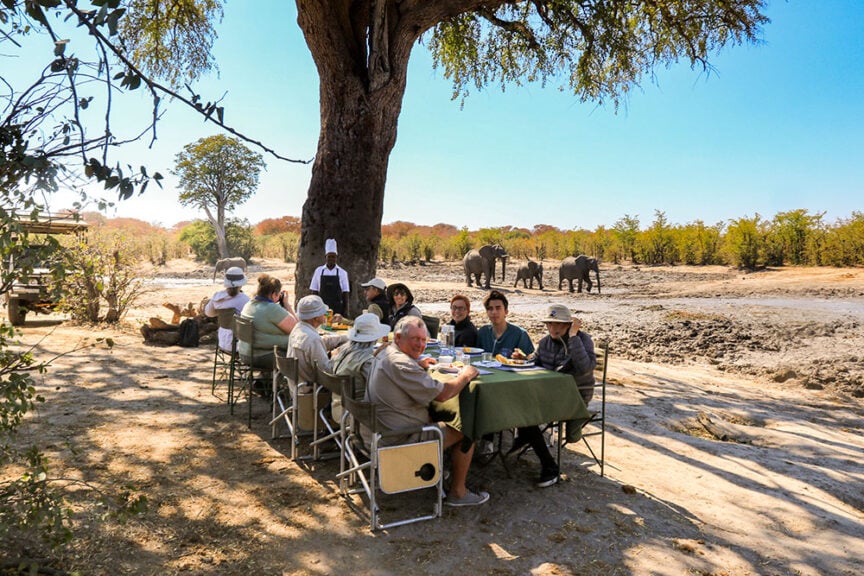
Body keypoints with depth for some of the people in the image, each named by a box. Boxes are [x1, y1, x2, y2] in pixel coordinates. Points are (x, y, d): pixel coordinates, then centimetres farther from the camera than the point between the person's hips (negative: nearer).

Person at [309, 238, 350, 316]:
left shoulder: (342, 272, 2)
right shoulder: (318, 271, 4)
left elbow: (345, 293, 3)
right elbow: (314, 291, 7)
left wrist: (346, 310, 0)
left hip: (337, 308, 0)